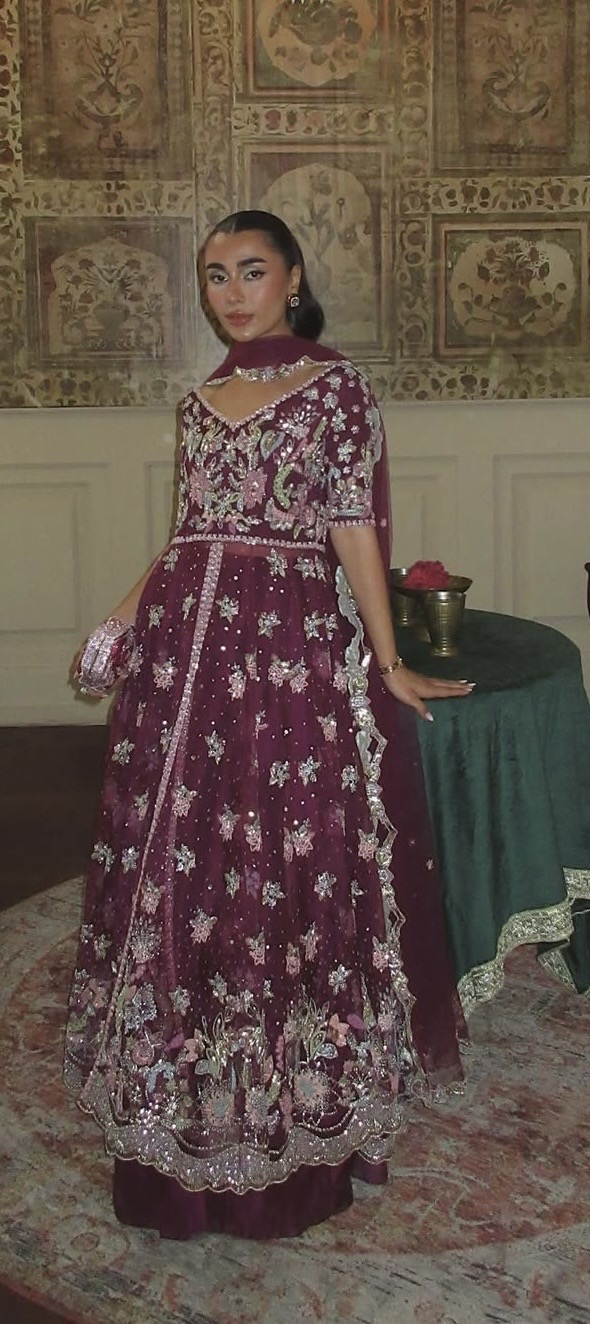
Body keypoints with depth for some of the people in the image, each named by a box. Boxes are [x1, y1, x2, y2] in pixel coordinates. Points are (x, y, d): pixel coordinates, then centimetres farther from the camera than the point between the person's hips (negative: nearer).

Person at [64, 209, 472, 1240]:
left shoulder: (334, 385, 1)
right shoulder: (200, 400, 16)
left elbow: (355, 530, -3)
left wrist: (388, 665, -6)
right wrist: (126, 619, 11)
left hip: (294, 650, -5)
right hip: (185, 647, 5)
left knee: (291, 869, 0)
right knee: (177, 866, 9)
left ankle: (301, 1109, 19)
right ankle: (188, 1112, 27)